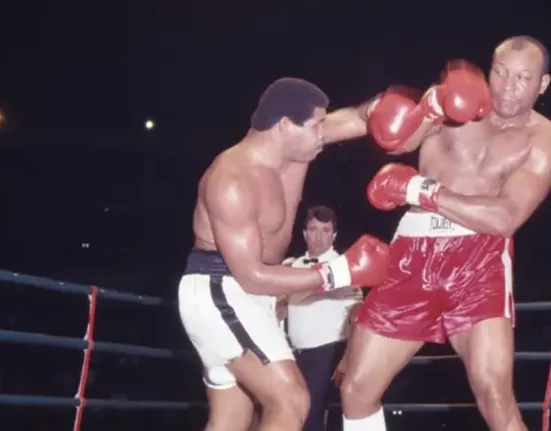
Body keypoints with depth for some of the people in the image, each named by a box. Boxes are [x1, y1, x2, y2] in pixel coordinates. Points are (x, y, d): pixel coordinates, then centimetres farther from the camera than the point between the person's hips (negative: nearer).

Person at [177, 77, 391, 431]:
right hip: (219, 292, -10)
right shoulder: (232, 180, -25)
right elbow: (251, 276, -25)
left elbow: (362, 119, 3)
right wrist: (341, 272, -24)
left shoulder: (291, 145, -1)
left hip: (248, 294, 10)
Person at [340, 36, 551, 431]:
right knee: (357, 390, 6)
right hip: (413, 254, 3)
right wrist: (432, 107, -30)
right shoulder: (457, 99, 8)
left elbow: (505, 218, -13)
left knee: (495, 395, -21)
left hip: (477, 257, -3)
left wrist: (420, 191, -15)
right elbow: (393, 139, -10)